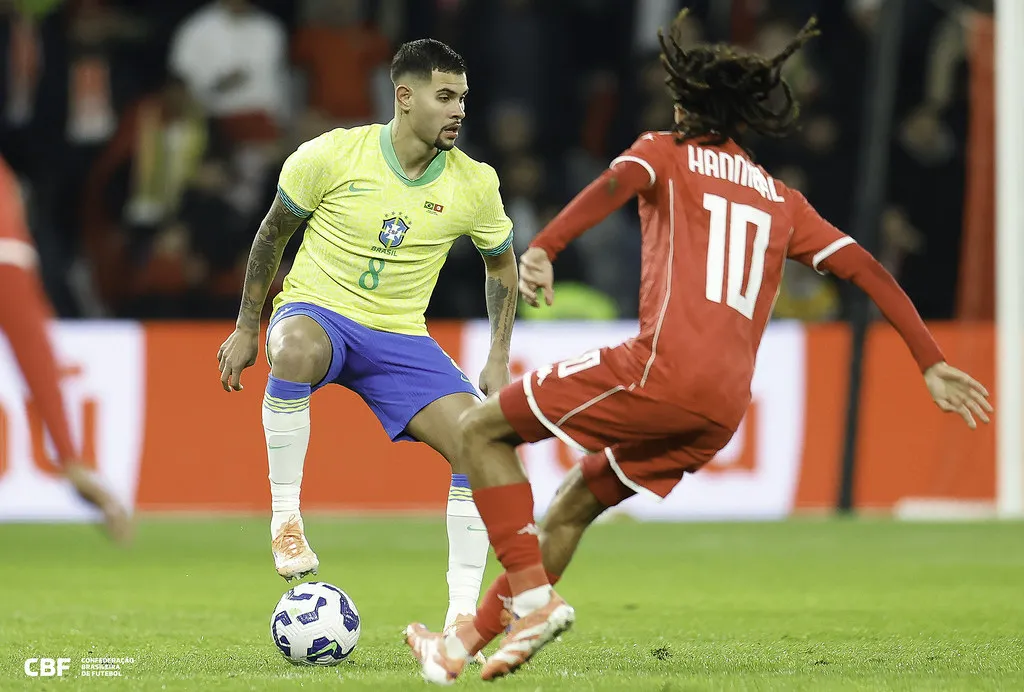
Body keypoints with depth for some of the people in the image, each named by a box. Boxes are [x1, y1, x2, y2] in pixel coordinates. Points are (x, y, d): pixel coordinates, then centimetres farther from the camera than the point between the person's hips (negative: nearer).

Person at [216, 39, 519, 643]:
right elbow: (274, 232, 4)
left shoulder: (474, 185, -3)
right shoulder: (334, 156, -11)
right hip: (318, 311, -3)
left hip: (400, 336, 3)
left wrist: (499, 361, 6)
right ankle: (285, 517, -26)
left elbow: (502, 264, 14)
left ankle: (463, 614, -10)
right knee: (297, 349, -42)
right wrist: (247, 330, 6)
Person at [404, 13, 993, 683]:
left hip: (665, 368, -7)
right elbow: (868, 270, 20)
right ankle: (468, 641, 19)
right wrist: (932, 363, 20)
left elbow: (613, 184, -11)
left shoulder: (667, 151, 12)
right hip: (727, 408, 7)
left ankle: (532, 597, -9)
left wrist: (542, 250, -28)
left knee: (483, 429, 4)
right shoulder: (782, 201, 27)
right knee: (574, 507, 22)